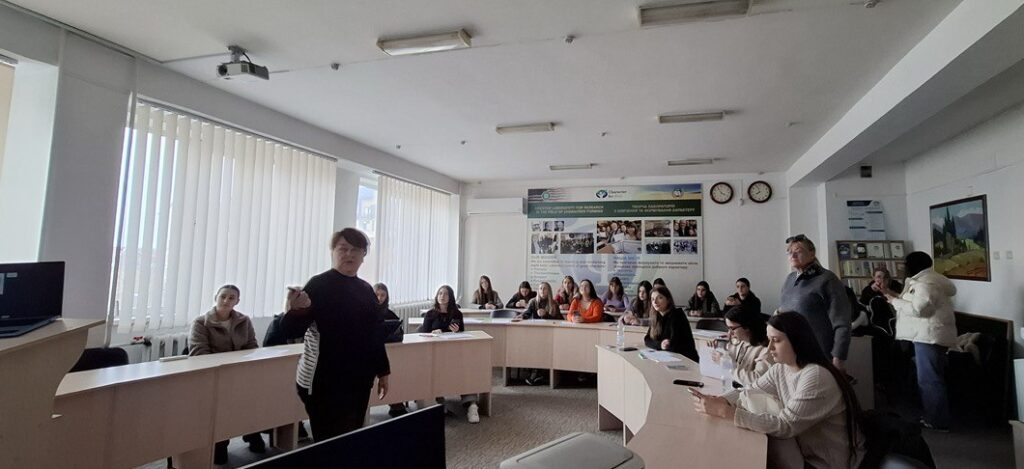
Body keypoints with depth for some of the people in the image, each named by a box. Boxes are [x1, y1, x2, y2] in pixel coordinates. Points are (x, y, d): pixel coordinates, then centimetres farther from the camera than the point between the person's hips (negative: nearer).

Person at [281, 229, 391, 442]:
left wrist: (382, 370, 14)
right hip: (325, 381, -6)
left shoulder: (366, 289, 9)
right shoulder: (319, 285, -9)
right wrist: (295, 310, -37)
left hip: (359, 379, 6)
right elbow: (292, 331, -16)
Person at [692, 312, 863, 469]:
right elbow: (751, 391, 1)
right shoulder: (781, 368, -1)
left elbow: (785, 426, -31)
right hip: (805, 450, 7)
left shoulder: (816, 377, -28)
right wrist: (721, 401, -22)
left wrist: (726, 412, -37)